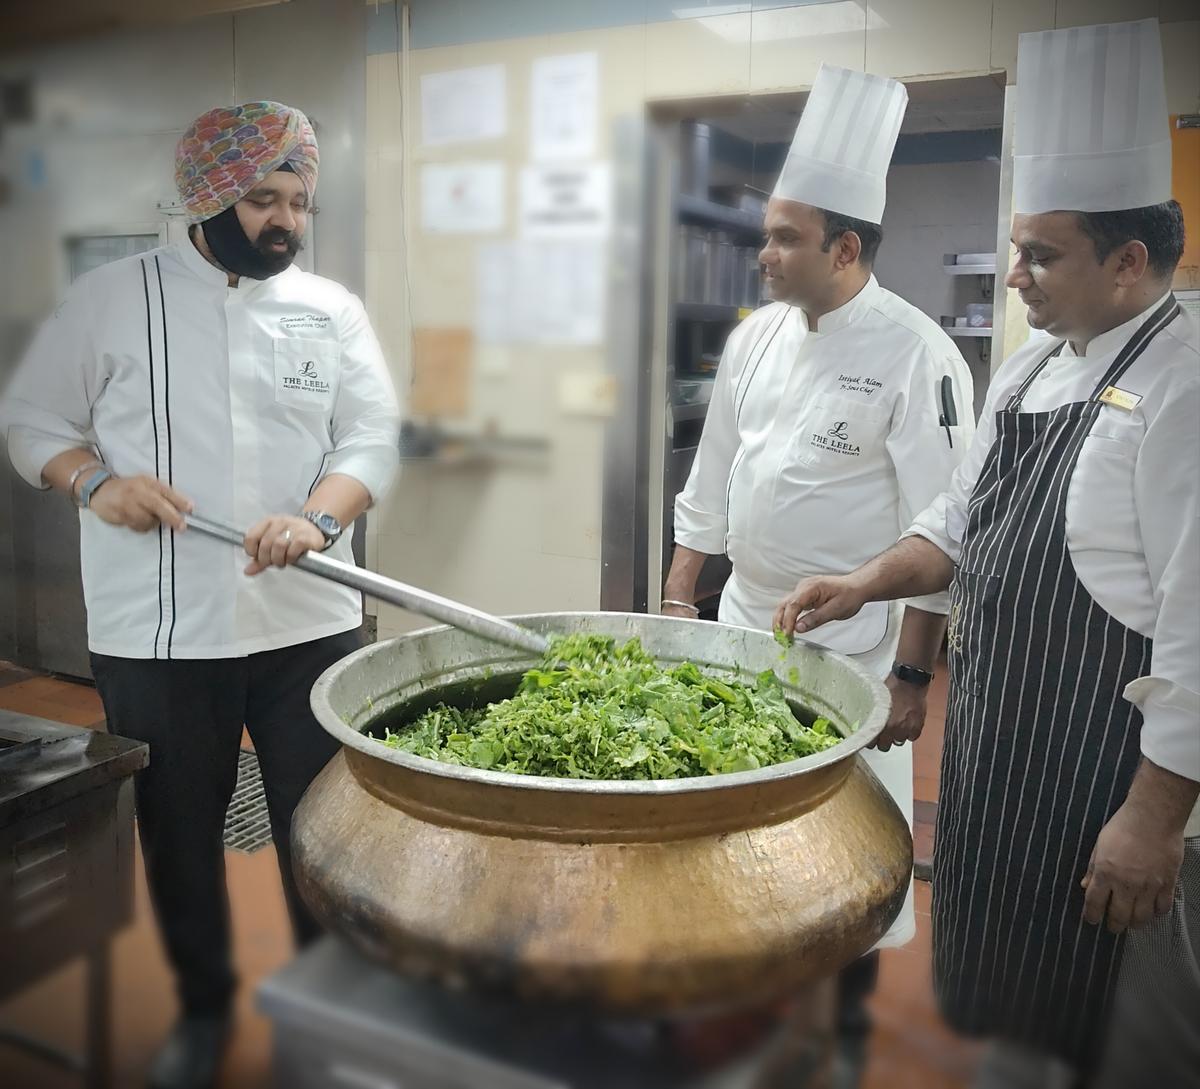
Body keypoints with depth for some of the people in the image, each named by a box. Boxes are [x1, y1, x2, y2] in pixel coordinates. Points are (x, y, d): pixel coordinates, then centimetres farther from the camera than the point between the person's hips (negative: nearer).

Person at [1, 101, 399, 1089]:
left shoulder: (332, 310, 6)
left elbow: (371, 437, 0)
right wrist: (95, 481, -15)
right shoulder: (113, 297, 2)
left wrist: (317, 518, -19)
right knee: (179, 832, 14)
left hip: (309, 621, 1)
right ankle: (204, 1006, 38)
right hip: (158, 633, 0)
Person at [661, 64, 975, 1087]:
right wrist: (679, 597, 11)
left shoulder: (917, 358, -14)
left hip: (853, 646, -5)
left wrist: (911, 674, -14)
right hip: (746, 625, 6)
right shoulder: (758, 335, 4)